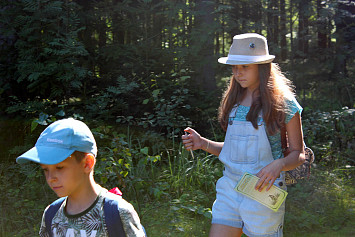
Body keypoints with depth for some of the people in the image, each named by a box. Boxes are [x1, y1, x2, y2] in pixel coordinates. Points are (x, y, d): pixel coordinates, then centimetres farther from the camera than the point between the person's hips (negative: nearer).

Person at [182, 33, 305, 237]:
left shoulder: (283, 103, -6)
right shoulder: (234, 101, 10)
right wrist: (204, 144, 1)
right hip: (229, 188, 5)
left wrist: (279, 164, -23)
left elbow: (298, 154, -3)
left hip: (263, 191, -4)